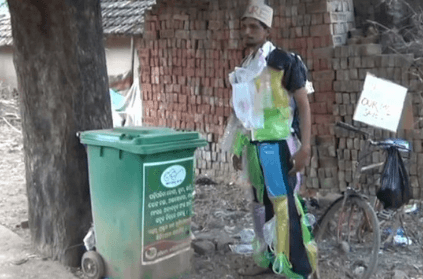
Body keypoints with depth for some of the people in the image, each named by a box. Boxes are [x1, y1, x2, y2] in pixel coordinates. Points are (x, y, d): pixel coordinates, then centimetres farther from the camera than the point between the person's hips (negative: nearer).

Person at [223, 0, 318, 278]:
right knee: (262, 204, 15)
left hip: (278, 146, -7)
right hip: (255, 148, 8)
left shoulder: (284, 61, -10)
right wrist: (238, 148, 19)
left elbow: (304, 104, -11)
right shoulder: (245, 67, 12)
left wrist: (305, 147, -18)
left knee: (285, 207, -8)